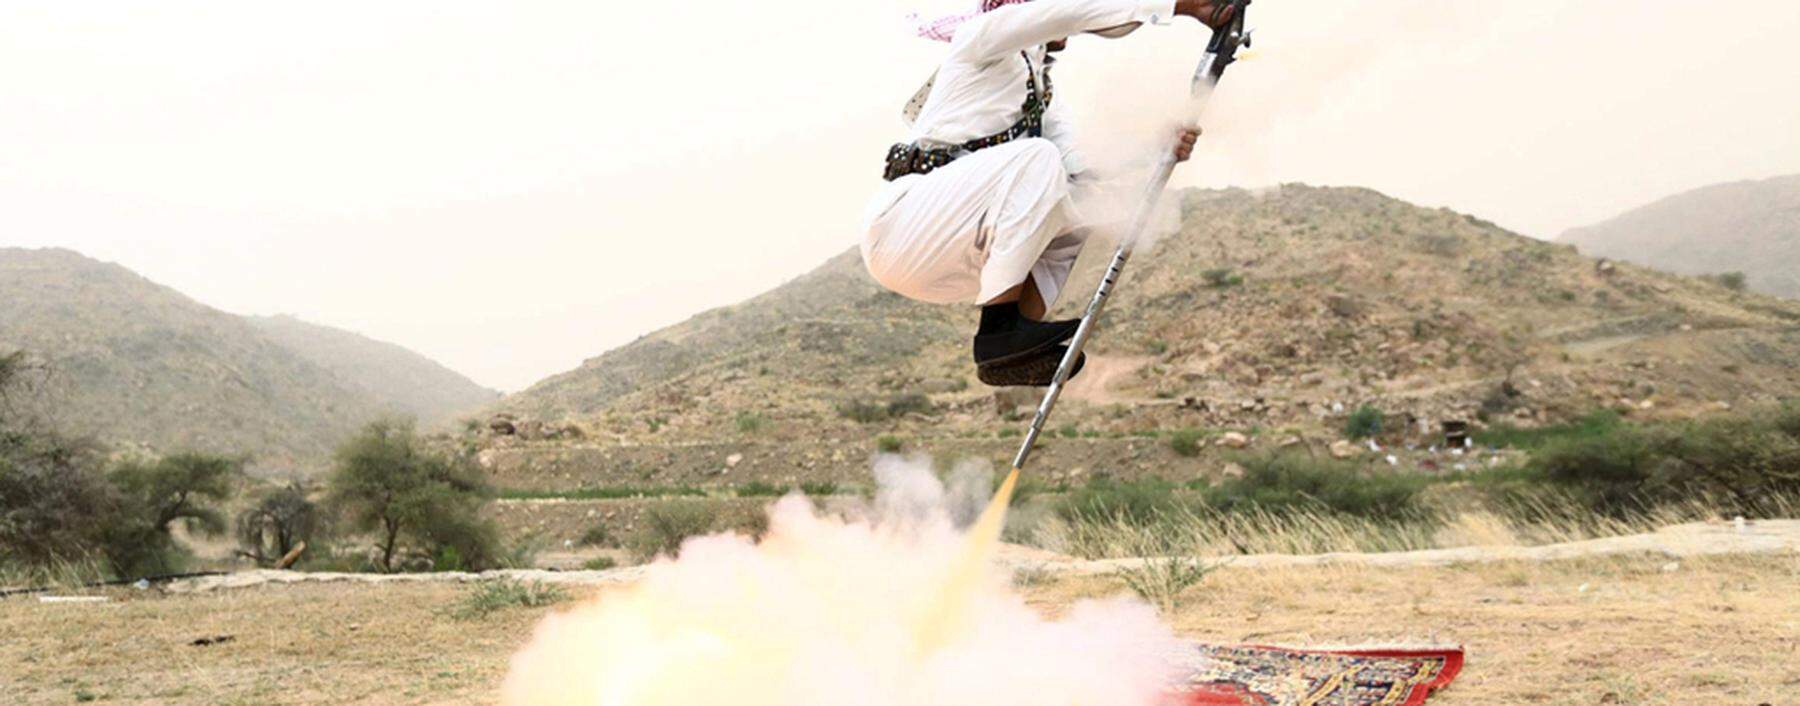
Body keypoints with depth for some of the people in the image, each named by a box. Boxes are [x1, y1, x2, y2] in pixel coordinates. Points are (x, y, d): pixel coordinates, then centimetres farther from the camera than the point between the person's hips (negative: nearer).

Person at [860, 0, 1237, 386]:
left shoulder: (1044, 96, 25)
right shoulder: (981, 36, 2)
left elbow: (1081, 169, 9)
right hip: (903, 222, -9)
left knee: (1075, 224, 7)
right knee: (1038, 158, -24)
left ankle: (1011, 355, -8)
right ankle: (1001, 329, -28)